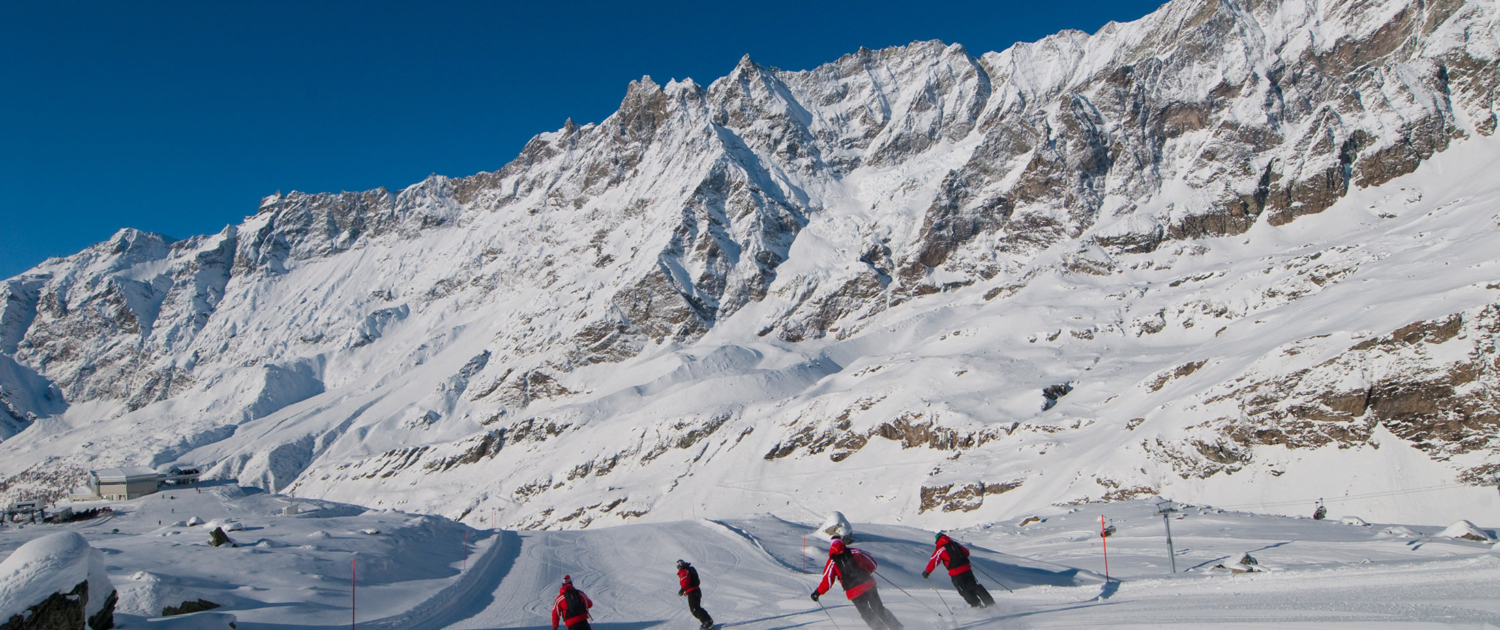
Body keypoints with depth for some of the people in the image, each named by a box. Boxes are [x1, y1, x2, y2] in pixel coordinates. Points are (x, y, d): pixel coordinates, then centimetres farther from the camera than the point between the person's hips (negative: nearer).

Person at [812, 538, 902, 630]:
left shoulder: (832, 562, -3)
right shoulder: (854, 552, 2)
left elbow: (827, 582, -2)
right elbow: (872, 563, 8)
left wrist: (817, 592, 11)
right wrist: (866, 571, 29)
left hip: (854, 592, -2)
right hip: (869, 585, 2)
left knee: (866, 613, 16)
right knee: (878, 608, 17)